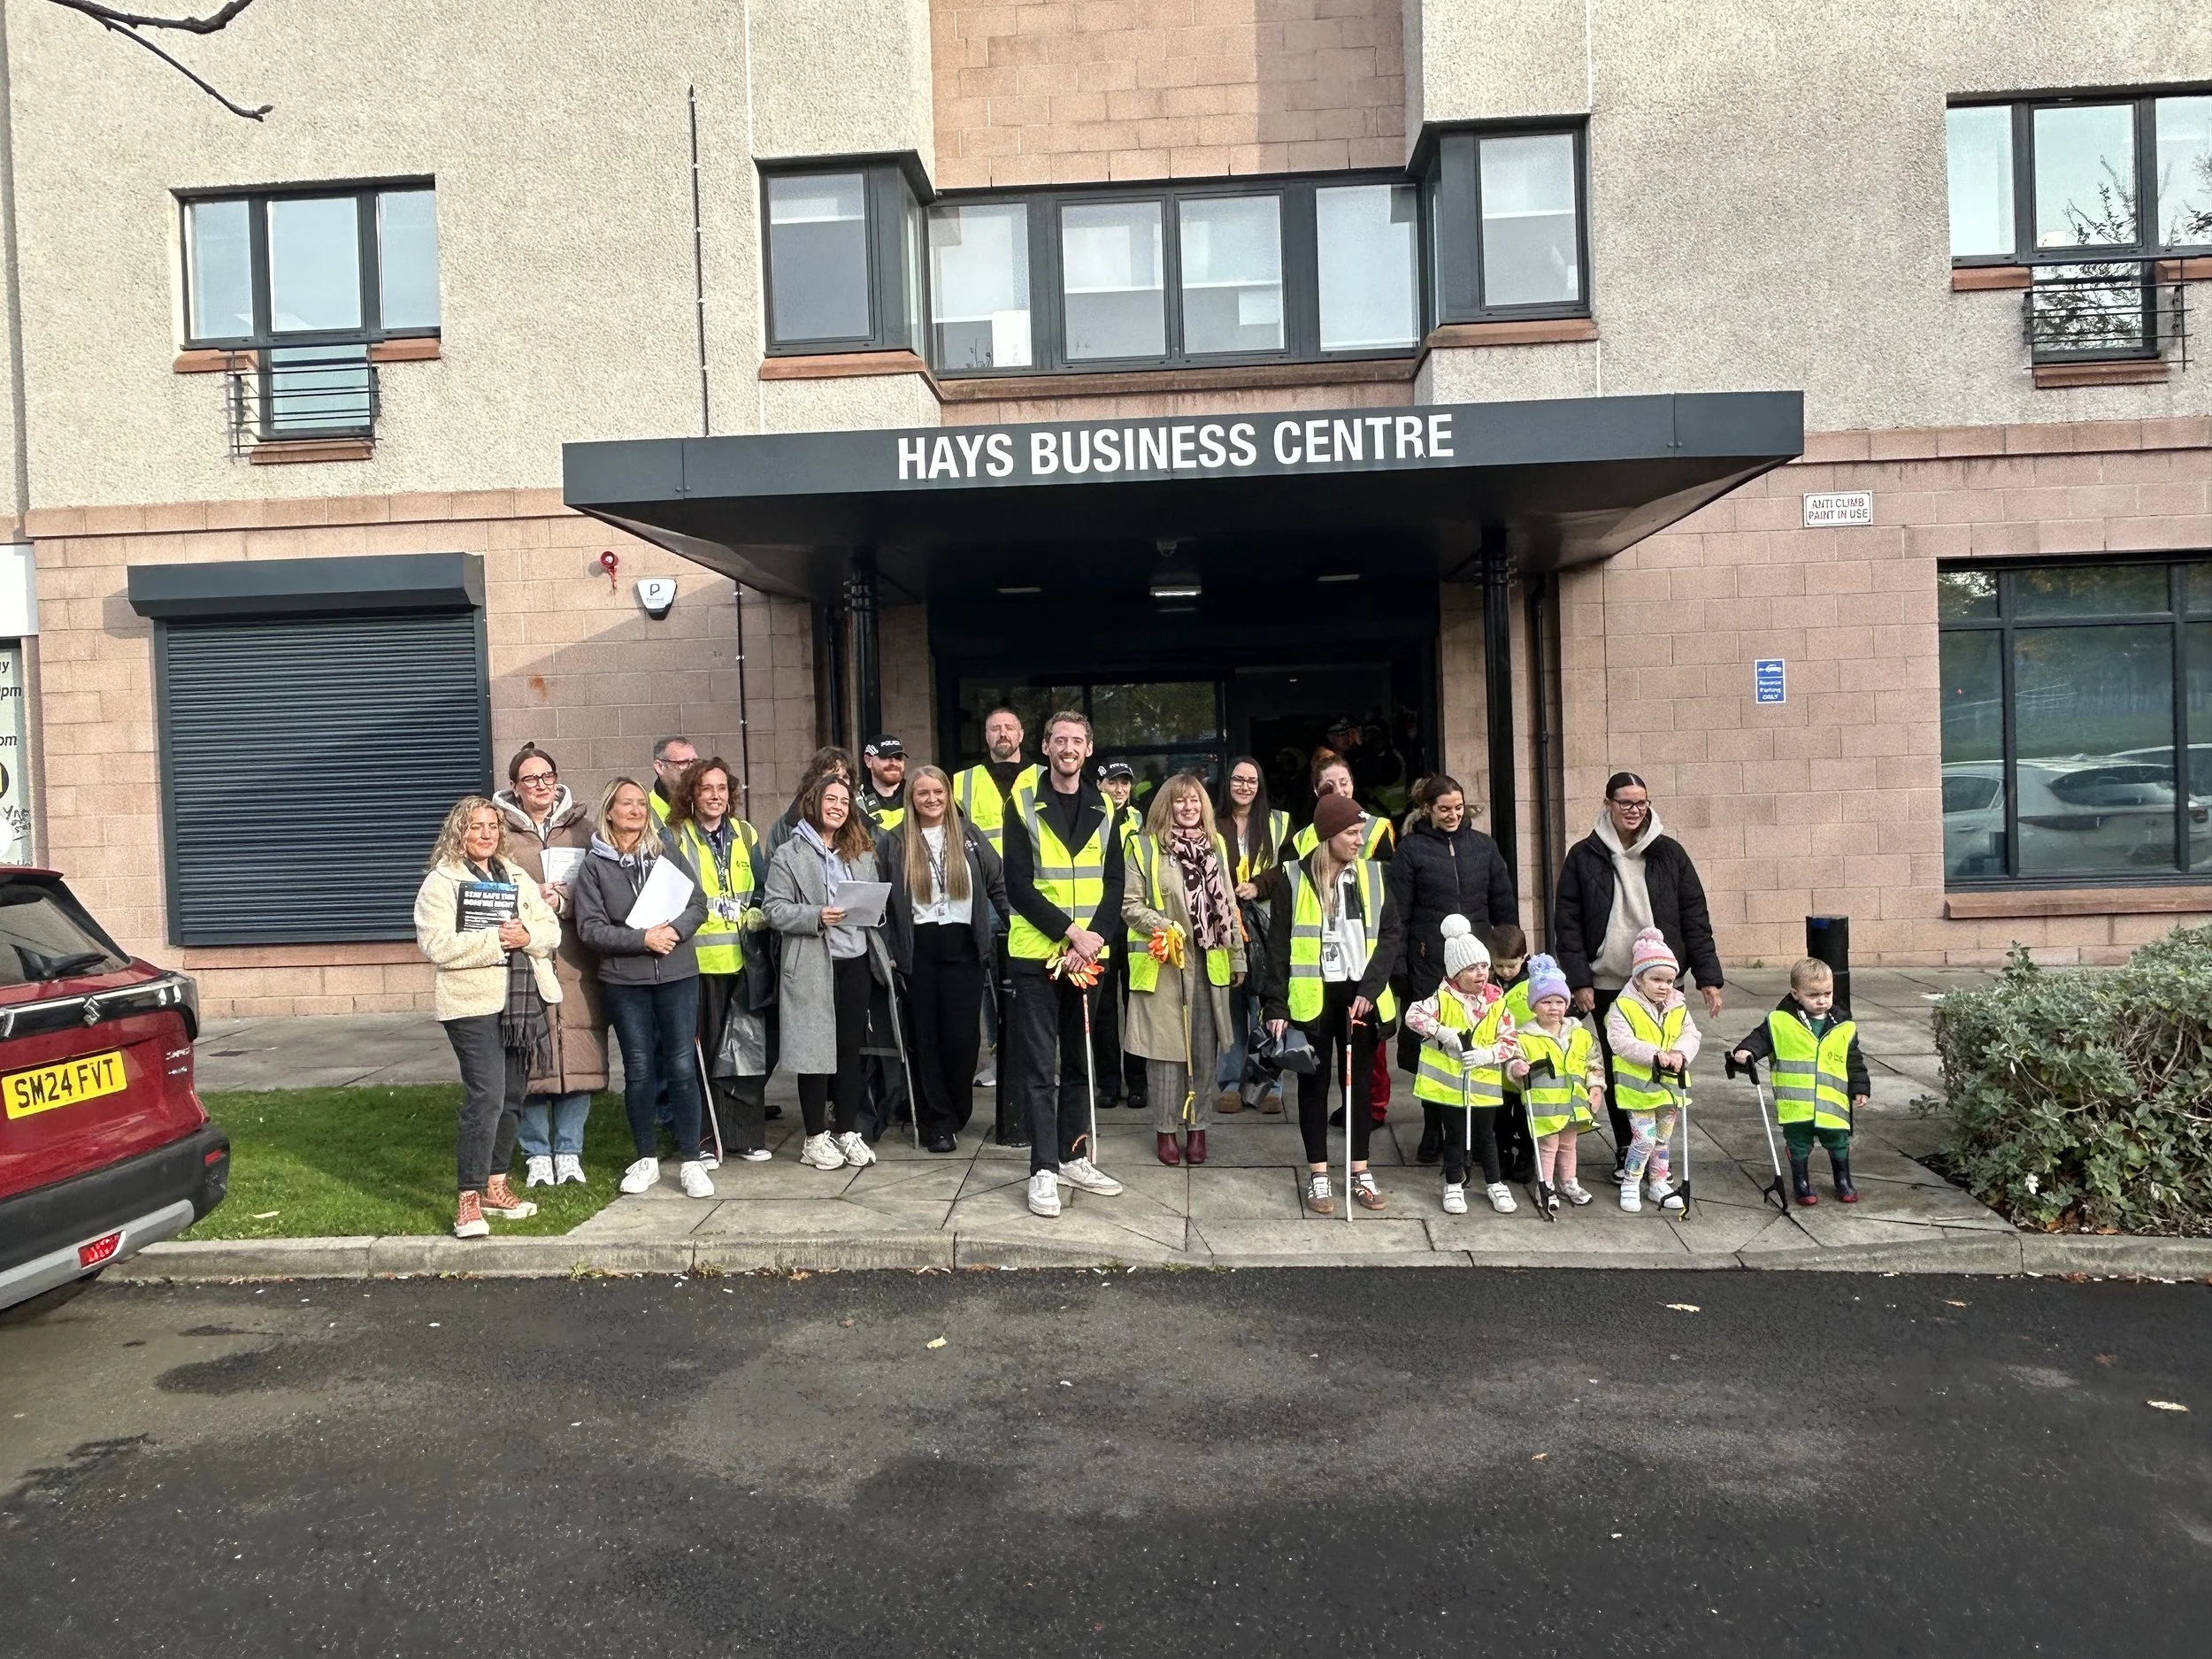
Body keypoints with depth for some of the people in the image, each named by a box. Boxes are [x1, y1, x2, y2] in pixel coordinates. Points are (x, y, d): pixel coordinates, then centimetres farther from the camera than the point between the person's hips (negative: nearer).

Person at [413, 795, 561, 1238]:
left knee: (512, 1097, 11)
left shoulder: (517, 879, 16)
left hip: (522, 1002, 6)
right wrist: (495, 940, -19)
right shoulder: (440, 882, -2)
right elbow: (437, 945, -13)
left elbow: (551, 930, 11)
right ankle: (469, 1199, -7)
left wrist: (528, 935, -10)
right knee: (485, 1097, -14)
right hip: (474, 1003, -6)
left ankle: (495, 1185, 24)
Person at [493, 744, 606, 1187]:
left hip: (574, 961, 1)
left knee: (577, 1055, 1)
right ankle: (537, 1154, 13)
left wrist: (563, 902, -11)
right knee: (528, 1059, -1)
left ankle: (569, 1151, 14)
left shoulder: (582, 827, 11)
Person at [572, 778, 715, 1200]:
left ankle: (690, 1161, 9)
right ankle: (647, 1160, 21)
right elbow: (590, 928, -6)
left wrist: (674, 930, -15)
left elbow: (698, 904, 4)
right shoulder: (594, 864, 1)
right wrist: (642, 939, -16)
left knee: (683, 1066, 0)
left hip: (678, 974, 1)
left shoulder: (667, 853, 5)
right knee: (639, 1070, 8)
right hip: (623, 980, 0)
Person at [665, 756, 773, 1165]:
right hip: (695, 958, -3)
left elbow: (764, 889, 18)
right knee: (700, 1051, -2)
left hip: (740, 957, 3)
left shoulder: (745, 835, 14)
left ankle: (744, 1134, 17)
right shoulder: (672, 838, 2)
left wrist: (757, 915, 0)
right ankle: (700, 1138, 9)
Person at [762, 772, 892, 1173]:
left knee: (850, 1048, 9)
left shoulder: (861, 853, 14)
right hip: (811, 967, -4)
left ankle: (847, 1131, 21)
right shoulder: (789, 855, -2)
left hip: (855, 963, 5)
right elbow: (774, 910, -7)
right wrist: (817, 917, -21)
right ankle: (816, 1138, 13)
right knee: (815, 1049, 2)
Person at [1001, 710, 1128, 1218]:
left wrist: (1095, 939, -12)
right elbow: (1018, 885, -10)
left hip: (1090, 954, 4)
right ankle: (1043, 1170, 5)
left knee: (1080, 1061, 13)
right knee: (1039, 1066, -1)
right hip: (1037, 952, -4)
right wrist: (1070, 932, -17)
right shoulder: (1024, 805, -3)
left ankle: (1073, 1156, 24)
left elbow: (1114, 885, 3)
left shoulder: (1104, 809, 8)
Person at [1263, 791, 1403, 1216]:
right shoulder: (1296, 877, -4)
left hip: (1360, 995, 2)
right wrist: (1277, 1006, -9)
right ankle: (1318, 1175, 16)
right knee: (1314, 1082, 7)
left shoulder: (1372, 874, 3)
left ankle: (1361, 1171, 22)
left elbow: (1391, 935, 1)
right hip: (1312, 996, -2)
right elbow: (1279, 945, -4)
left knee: (1360, 1081, 10)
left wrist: (1370, 989, -11)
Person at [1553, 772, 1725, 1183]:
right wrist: (1579, 981, -7)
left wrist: (1708, 976, -1)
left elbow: (1695, 917, 4)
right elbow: (1567, 923, -1)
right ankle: (1625, 1150, 21)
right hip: (1607, 984, 0)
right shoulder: (1584, 857, -1)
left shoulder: (1669, 853, 3)